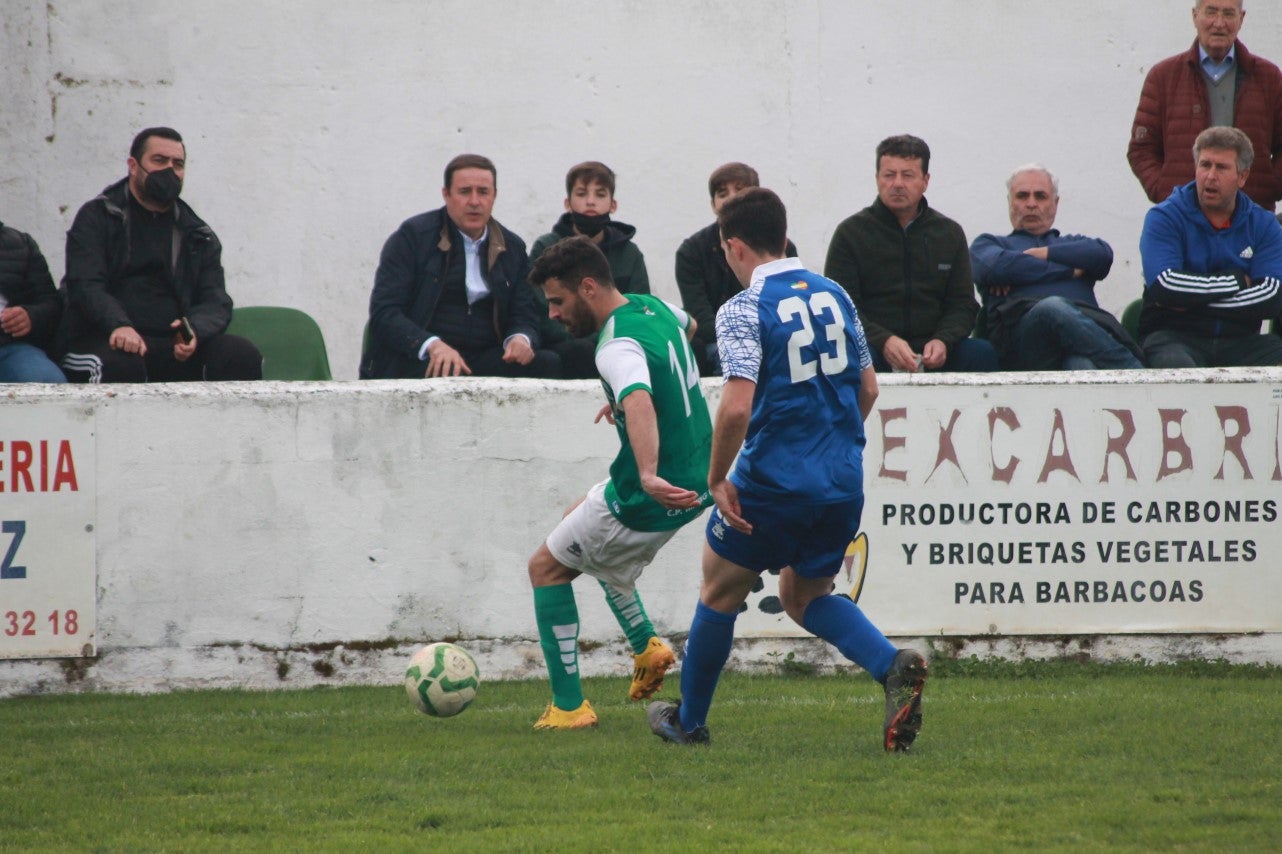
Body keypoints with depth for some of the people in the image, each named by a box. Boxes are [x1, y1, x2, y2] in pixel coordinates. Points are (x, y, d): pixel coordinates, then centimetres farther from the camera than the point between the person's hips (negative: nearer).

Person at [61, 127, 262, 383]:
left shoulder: (199, 236, 20)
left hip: (174, 348, 4)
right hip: (106, 341, -4)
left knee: (243, 355, -22)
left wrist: (195, 331, -17)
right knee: (120, 365, -40)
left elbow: (216, 302, 10)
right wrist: (118, 325, -29)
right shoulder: (96, 218, 8)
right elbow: (85, 285, -7)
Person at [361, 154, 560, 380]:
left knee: (550, 364, -23)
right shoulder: (412, 236, 2)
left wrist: (521, 338, -13)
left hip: (485, 359, 5)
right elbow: (383, 312, -7)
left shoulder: (512, 248, 17)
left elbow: (524, 318, 15)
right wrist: (432, 345, -26)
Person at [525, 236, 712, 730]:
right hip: (695, 480, 10)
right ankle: (647, 648, 27)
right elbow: (687, 327, 29)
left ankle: (568, 706, 6)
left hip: (654, 500, -10)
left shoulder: (618, 347, -26)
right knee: (581, 521, 34)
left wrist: (648, 476, -63)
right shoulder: (654, 307, 3)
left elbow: (640, 404, -47)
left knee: (546, 568, 6)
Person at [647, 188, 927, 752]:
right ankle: (894, 668, -6)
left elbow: (737, 406, -24)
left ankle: (689, 721, 28)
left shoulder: (743, 311, -13)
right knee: (805, 597, 20)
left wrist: (717, 480, -12)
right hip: (843, 481, 6)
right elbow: (868, 388, 14)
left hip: (773, 481, -6)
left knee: (720, 591, 15)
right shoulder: (833, 294, 7)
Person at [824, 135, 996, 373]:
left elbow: (962, 304, 13)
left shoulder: (950, 234, 15)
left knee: (981, 352, -25)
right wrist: (884, 341, -21)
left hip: (932, 355, 3)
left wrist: (943, 340, -11)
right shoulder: (851, 233, 6)